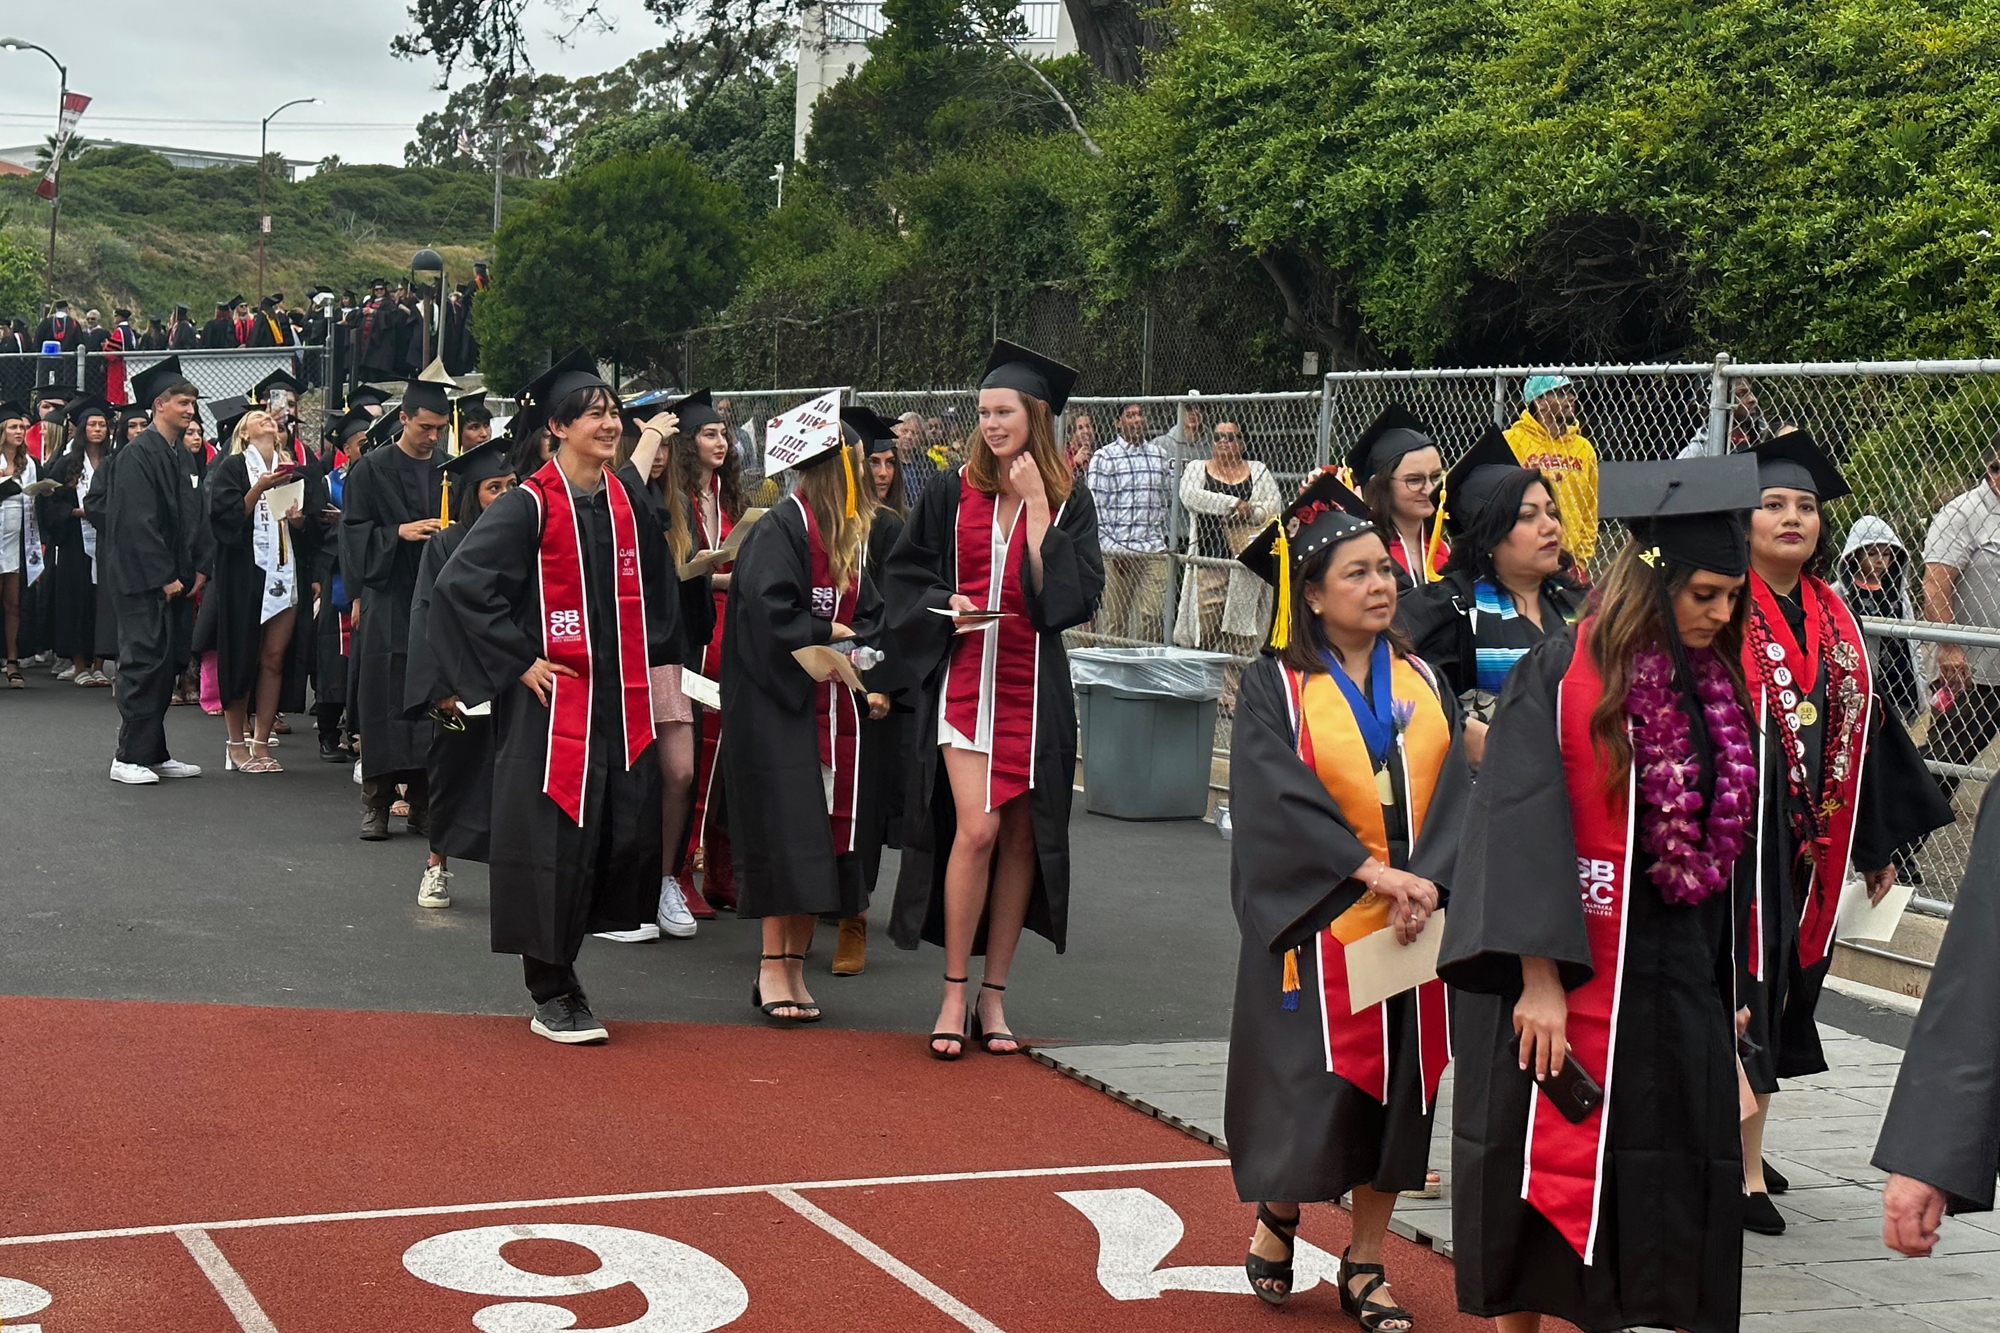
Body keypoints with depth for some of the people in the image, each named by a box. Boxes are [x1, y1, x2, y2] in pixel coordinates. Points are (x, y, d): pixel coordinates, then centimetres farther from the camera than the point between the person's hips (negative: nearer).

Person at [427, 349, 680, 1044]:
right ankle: (552, 993, 9)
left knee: (627, 830, 6)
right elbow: (460, 582, -16)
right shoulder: (529, 505, -11)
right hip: (554, 699, -6)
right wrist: (519, 661, -14)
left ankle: (556, 961, 25)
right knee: (554, 839, -3)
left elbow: (652, 586, 23)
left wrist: (651, 656, 14)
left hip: (620, 699, 6)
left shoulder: (628, 498, 8)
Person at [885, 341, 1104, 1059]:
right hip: (963, 679, -1)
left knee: (1021, 835, 4)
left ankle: (993, 994, 15)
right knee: (977, 828, -14)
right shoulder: (953, 491, 3)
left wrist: (1037, 507, -11)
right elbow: (903, 572, 10)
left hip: (1033, 687, 2)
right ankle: (955, 993, -2)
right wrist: (946, 603, -9)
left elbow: (1077, 593, -8)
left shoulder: (1069, 500, 3)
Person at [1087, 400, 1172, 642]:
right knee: (1115, 617, 0)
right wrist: (1111, 547, -9)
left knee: (1152, 613, -4)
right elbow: (1096, 504, -3)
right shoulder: (1104, 457, 1)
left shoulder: (1159, 454, 15)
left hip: (1154, 549, 3)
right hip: (1118, 550, -3)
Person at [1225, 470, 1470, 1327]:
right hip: (1318, 927, -4)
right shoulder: (1274, 686, -4)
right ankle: (1276, 1214, 26)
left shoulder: (1421, 681, 9)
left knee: (1394, 1091, 7)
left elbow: (1453, 792, 0)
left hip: (1414, 924, 4)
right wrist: (1373, 873, -24)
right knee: (1312, 1090, -3)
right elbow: (1281, 802, -16)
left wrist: (1427, 885, -16)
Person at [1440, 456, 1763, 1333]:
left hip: (1679, 974, 6)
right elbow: (1520, 830, -16)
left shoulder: (1717, 688, 8)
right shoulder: (1560, 677, -10)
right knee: (1549, 1178, 2)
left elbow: (1729, 835, 15)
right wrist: (1538, 977, -23)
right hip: (1570, 972, -5)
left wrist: (1733, 981, 13)